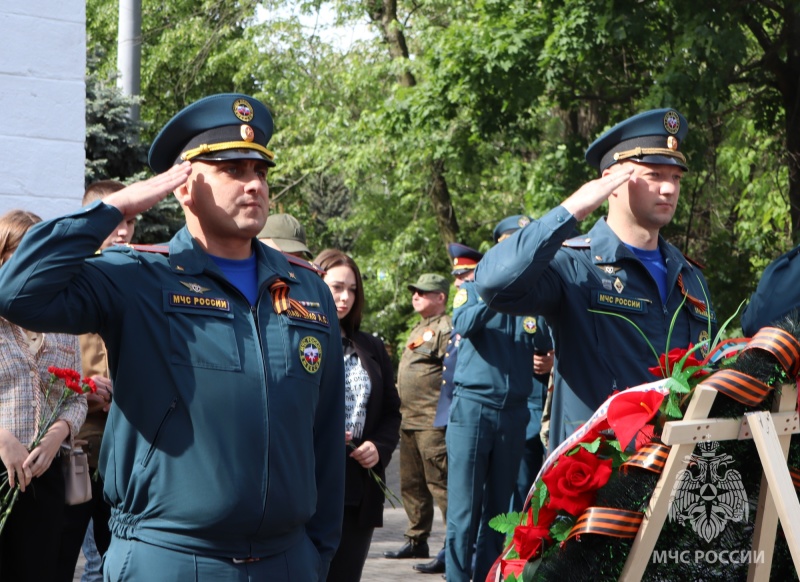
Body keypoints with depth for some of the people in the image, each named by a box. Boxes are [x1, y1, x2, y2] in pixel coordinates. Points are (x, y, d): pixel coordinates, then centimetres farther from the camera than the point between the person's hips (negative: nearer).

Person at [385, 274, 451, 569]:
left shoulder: (446, 328, -9)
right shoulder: (420, 329, 22)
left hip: (433, 423, -10)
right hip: (410, 420, 10)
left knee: (440, 483, -11)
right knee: (411, 485, 14)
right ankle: (416, 541, 23)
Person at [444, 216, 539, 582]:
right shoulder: (474, 288, 3)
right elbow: (464, 323, -17)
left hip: (514, 412, 3)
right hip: (473, 407, -3)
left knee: (497, 508, 9)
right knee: (464, 508, -5)